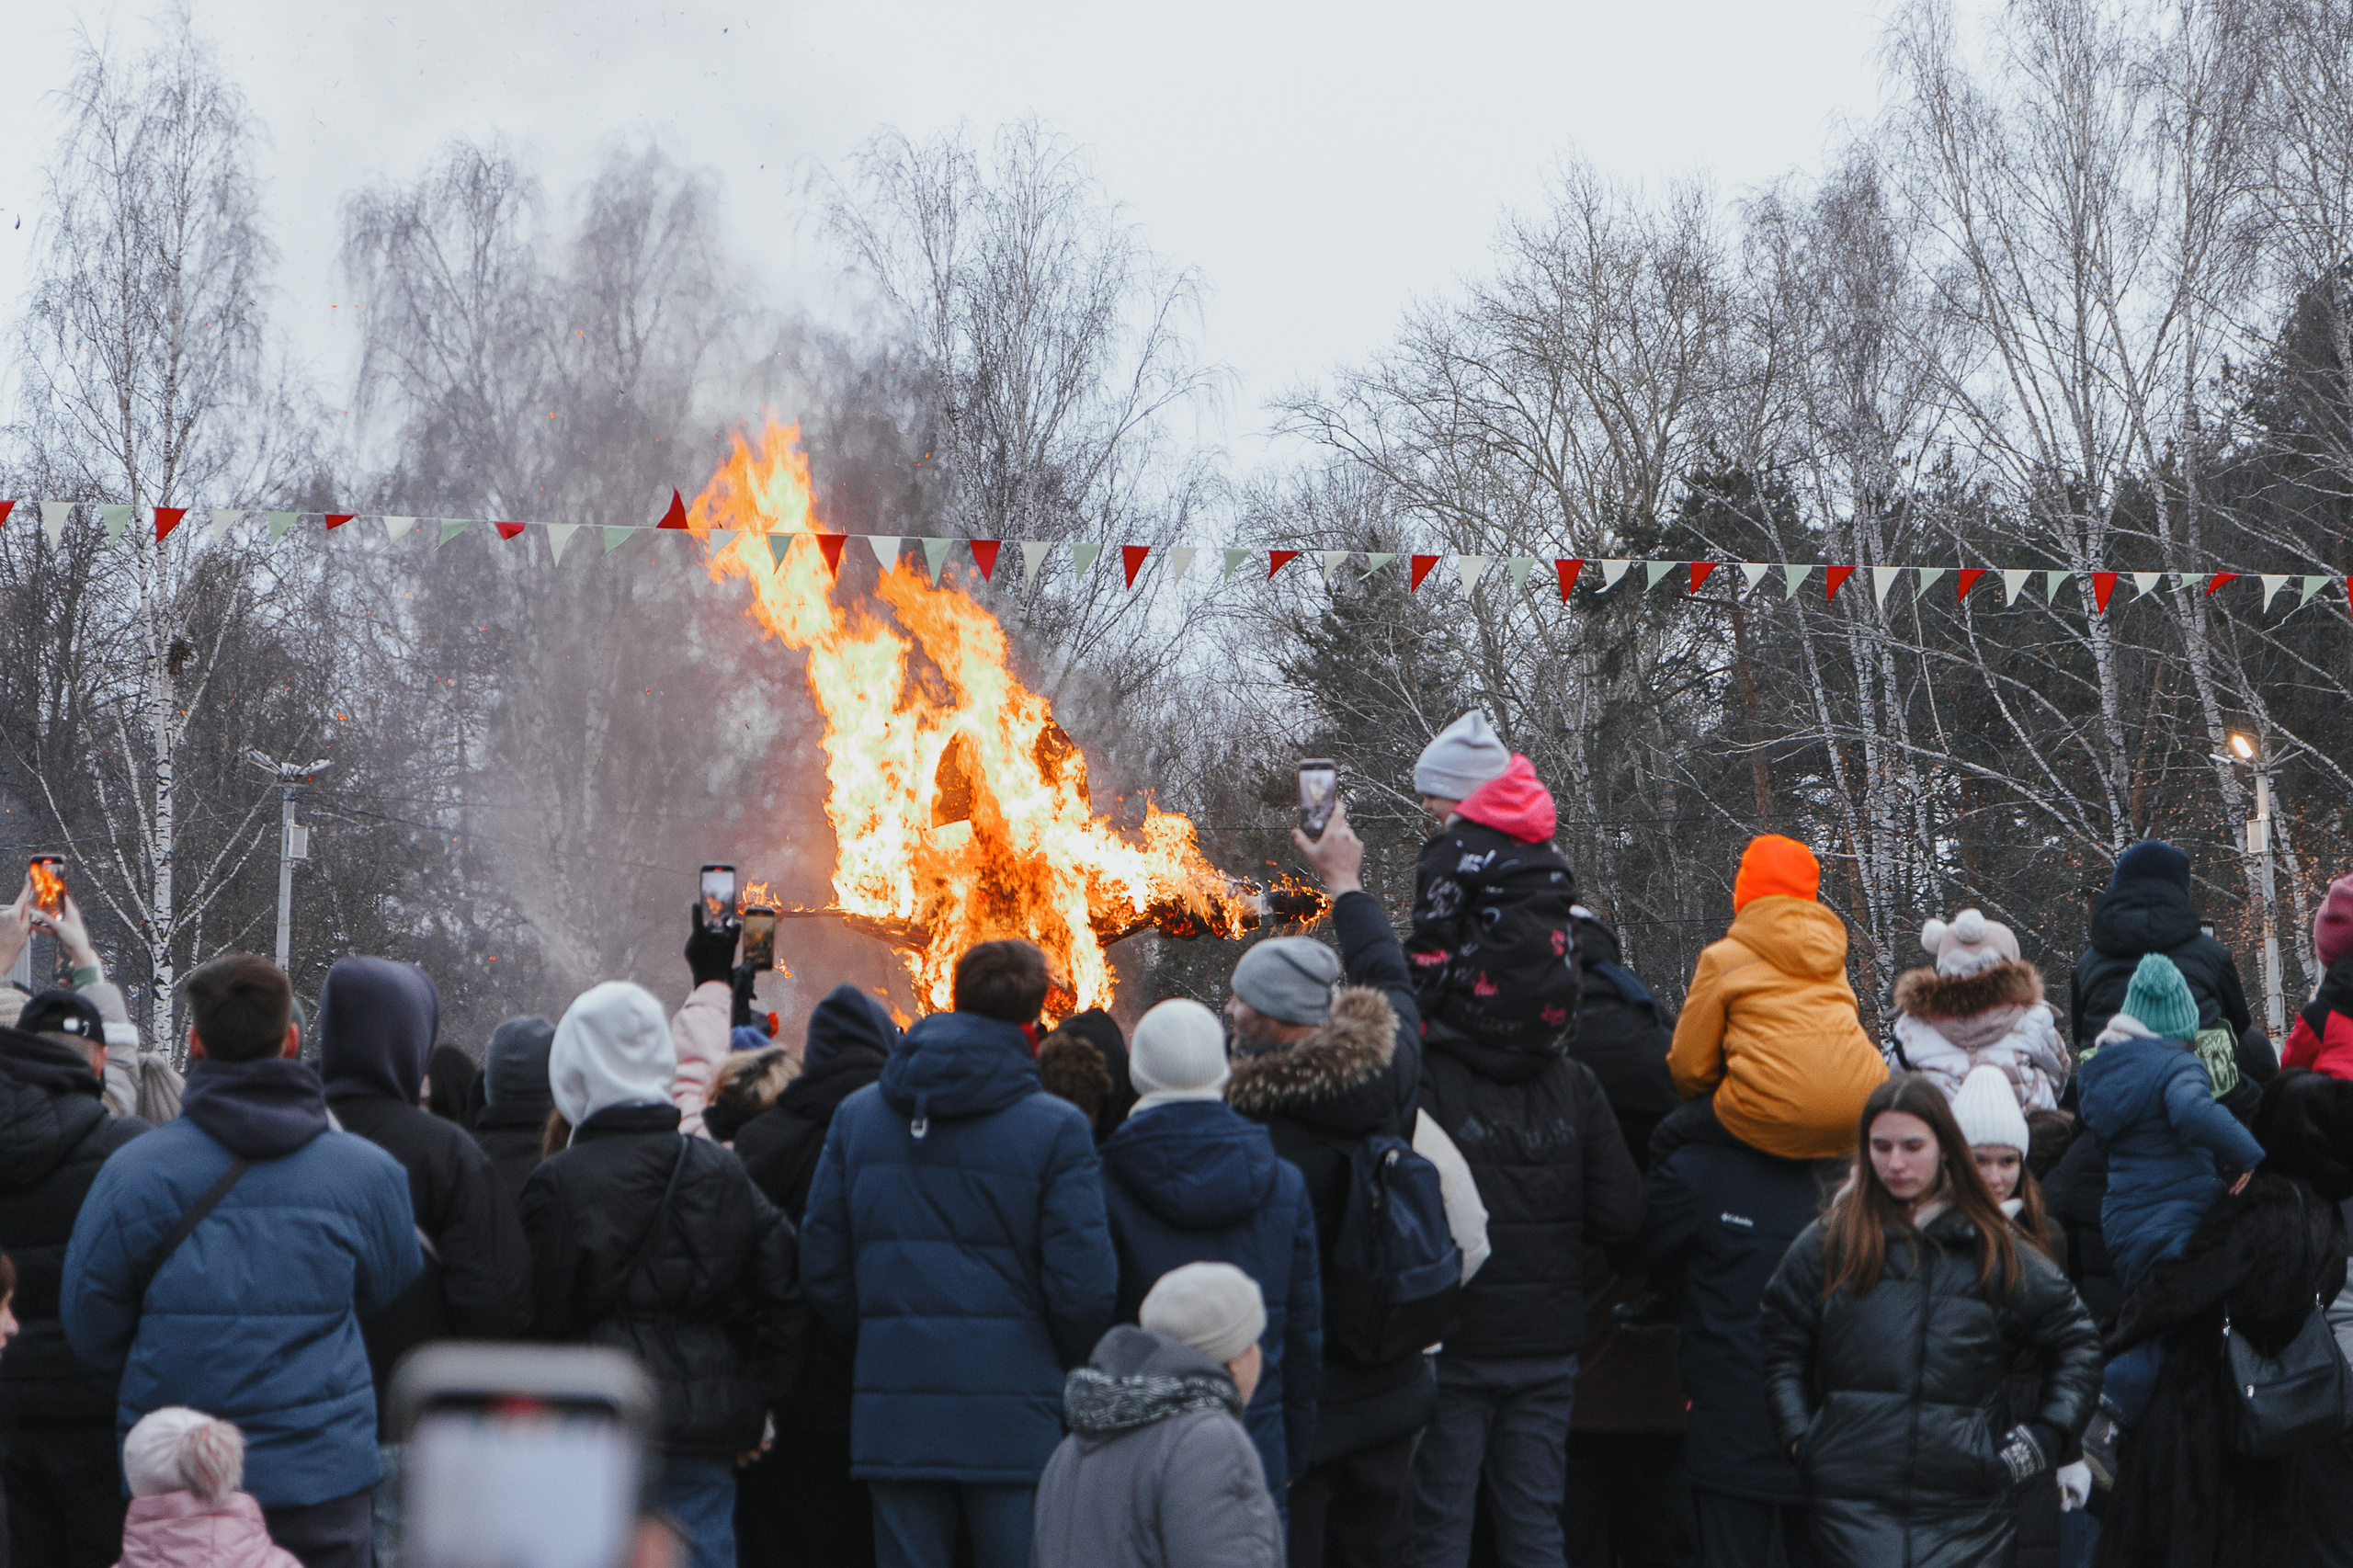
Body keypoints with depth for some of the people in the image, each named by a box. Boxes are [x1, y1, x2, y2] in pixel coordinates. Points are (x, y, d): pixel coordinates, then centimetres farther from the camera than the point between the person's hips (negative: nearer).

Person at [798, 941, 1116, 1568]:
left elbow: (822, 1267, 7)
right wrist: (1062, 1361, 9)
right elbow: (1084, 1284, -10)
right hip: (1013, 1416, -3)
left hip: (892, 1415, 3)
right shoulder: (1056, 1128, -7)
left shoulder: (857, 1115, 6)